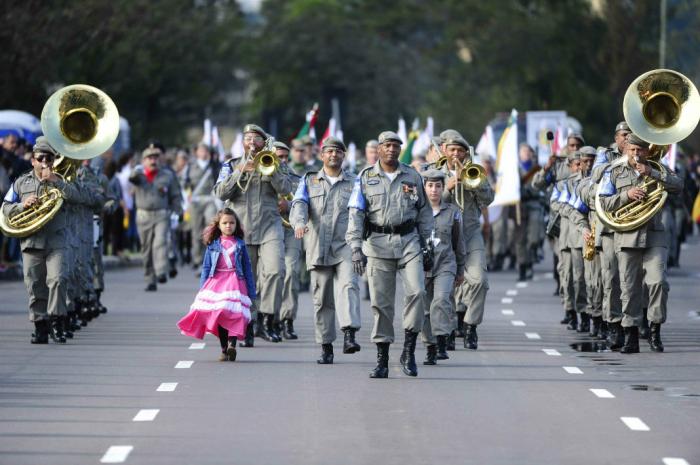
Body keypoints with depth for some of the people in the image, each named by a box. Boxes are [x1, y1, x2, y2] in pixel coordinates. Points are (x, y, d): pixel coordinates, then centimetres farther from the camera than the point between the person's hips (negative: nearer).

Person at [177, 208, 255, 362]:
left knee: (234, 314, -19)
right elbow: (206, 267, 12)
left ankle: (232, 344, -32)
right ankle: (224, 350, 5)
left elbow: (247, 267, 10)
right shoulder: (213, 245, 10)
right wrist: (202, 289, 7)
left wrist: (251, 291, 8)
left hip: (235, 281, -2)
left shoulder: (240, 244, 9)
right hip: (216, 280, 2)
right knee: (218, 315, -1)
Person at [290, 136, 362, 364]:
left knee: (348, 286, -24)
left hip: (346, 246, -2)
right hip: (318, 249, 2)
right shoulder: (309, 181, 14)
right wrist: (299, 223, -24)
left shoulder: (354, 183, 13)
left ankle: (349, 335, -38)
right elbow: (299, 204, -2)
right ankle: (326, 347, 12)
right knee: (322, 298, 4)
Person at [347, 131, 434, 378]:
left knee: (416, 291, -17)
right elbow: (355, 214, -1)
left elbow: (424, 212, 15)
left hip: (409, 240, 1)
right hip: (378, 243, -1)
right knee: (381, 302, -1)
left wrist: (426, 246, 11)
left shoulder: (412, 176, 9)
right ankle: (382, 360, 5)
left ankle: (409, 351, -4)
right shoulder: (366, 178, 4)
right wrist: (356, 248, -11)